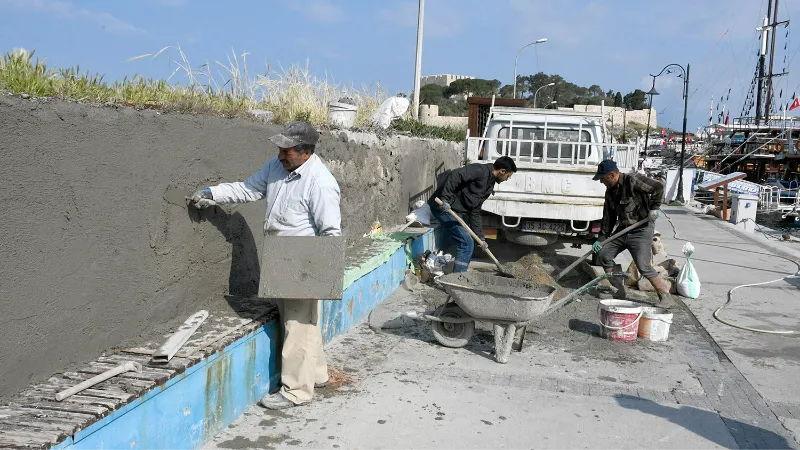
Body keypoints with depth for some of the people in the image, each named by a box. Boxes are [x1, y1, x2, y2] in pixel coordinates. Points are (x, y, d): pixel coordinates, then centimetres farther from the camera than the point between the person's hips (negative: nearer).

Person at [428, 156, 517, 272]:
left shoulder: (489, 187, 15)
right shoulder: (480, 170, -13)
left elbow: (475, 212, 16)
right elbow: (455, 175, -26)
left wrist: (480, 237, 12)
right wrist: (445, 198, -32)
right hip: (442, 206, -10)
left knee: (468, 243, 16)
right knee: (466, 243, -11)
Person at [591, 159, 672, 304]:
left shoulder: (632, 180, -15)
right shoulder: (610, 191, 10)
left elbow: (658, 187, -16)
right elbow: (608, 217, 13)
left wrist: (654, 208, -20)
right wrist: (601, 238, 8)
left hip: (641, 230, -8)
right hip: (622, 230, 9)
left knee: (643, 266, -15)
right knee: (603, 255, 3)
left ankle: (665, 295, 3)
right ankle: (618, 290, 15)